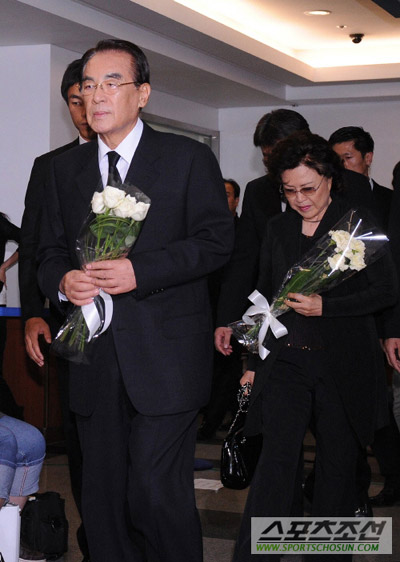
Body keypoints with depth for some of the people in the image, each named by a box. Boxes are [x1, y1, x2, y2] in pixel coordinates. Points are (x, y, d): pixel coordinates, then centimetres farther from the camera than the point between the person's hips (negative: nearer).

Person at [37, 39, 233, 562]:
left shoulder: (189, 158, 1)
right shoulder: (66, 168, 15)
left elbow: (217, 240, -5)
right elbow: (50, 250, 17)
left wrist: (141, 270, -17)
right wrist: (62, 280, -7)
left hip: (166, 357, -4)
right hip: (94, 362, 5)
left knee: (158, 494, -8)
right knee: (102, 498, 10)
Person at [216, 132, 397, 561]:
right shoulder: (278, 229, 11)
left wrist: (324, 307, -15)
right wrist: (253, 362, 15)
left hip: (342, 364, -2)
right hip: (285, 361, 2)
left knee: (337, 462, 5)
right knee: (276, 458, -9)